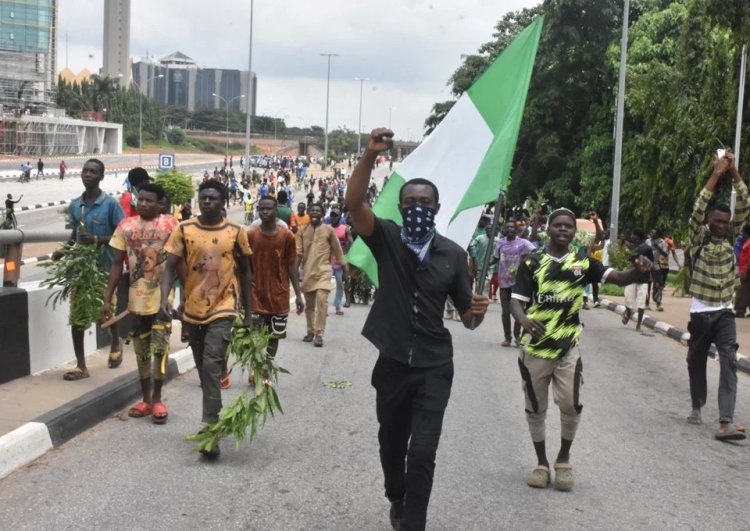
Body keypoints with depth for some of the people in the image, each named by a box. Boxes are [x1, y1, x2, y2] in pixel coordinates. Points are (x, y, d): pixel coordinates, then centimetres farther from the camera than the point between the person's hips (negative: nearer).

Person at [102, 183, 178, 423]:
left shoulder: (170, 225, -7)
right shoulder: (125, 226, 2)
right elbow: (117, 264, 7)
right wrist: (107, 298, 3)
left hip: (162, 298, -3)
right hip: (137, 298, 3)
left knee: (160, 348, -2)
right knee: (141, 350, 11)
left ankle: (157, 399, 10)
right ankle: (145, 399, 21)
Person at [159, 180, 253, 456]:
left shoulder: (236, 232, -2)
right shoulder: (184, 229, -1)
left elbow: (244, 273, 6)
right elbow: (170, 267, -3)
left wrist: (248, 314, 7)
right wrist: (164, 299, -20)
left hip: (222, 309, -3)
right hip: (193, 309, 3)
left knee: (212, 366, -15)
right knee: (203, 368, 14)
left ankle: (209, 428, -14)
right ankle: (213, 420, 30)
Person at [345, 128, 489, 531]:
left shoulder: (453, 254, -3)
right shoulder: (387, 240, -5)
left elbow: (467, 317, 4)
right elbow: (353, 203, -22)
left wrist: (478, 312, -20)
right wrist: (370, 155, -34)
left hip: (434, 366, -1)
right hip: (392, 362, 1)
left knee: (422, 451, -9)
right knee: (391, 441, 20)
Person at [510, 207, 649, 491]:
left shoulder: (582, 262, 2)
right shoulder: (532, 262, -2)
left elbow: (619, 278, -6)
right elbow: (517, 299, -7)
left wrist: (637, 270, -29)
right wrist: (524, 320, -29)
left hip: (568, 348, 0)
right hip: (535, 347, 0)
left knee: (570, 404, -10)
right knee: (536, 408, 9)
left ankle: (563, 459, 15)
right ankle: (542, 463, 27)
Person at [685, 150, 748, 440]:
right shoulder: (698, 239, -4)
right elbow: (697, 210, -21)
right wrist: (716, 174, -23)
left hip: (725, 313, 2)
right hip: (701, 313, -1)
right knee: (696, 361, 12)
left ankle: (725, 423, -19)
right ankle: (697, 406, 35)